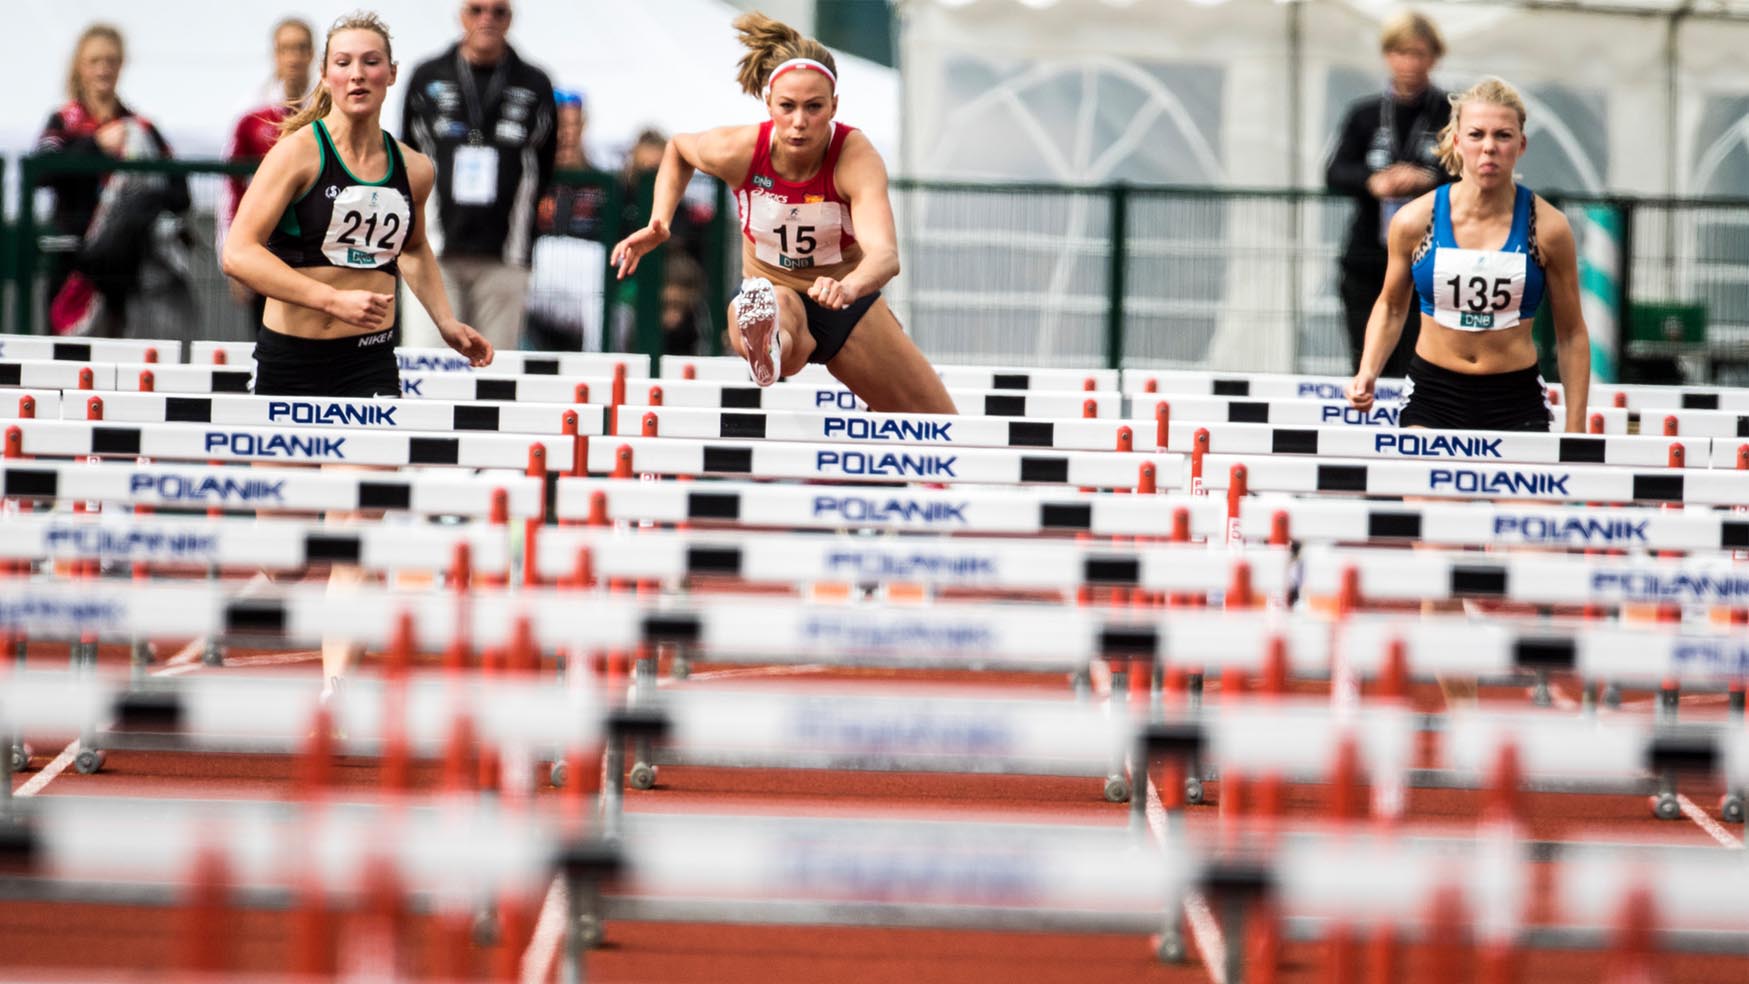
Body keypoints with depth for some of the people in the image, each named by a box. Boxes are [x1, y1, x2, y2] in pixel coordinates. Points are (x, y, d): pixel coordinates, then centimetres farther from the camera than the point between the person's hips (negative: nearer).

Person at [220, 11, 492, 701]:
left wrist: (446, 323, 16)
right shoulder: (300, 151, -9)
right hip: (291, 358, -2)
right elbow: (238, 254, -16)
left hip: (370, 360, 3)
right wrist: (332, 298, -22)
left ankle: (336, 683, -12)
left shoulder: (414, 170, 5)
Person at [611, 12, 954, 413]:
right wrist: (659, 223, -7)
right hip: (769, 292, -2)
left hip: (849, 299, 2)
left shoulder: (856, 156, -28)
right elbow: (678, 148, 7)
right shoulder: (737, 150, -20)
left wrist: (848, 288, -67)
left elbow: (885, 255, -45)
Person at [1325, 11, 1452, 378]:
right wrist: (1372, 182, -23)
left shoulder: (1452, 115, 2)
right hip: (1367, 264, 3)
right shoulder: (1364, 115, 10)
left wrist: (1427, 179, -27)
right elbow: (1335, 173, -2)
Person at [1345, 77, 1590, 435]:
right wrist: (1368, 373, -2)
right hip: (1431, 397, 1)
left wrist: (1575, 432, 1)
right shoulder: (1414, 221, -4)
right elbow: (1391, 306, 14)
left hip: (1517, 406, -1)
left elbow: (1571, 334, 3)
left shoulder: (1547, 227, -5)